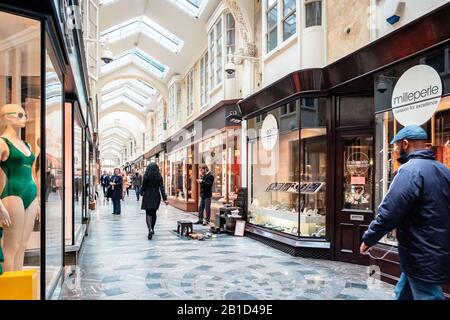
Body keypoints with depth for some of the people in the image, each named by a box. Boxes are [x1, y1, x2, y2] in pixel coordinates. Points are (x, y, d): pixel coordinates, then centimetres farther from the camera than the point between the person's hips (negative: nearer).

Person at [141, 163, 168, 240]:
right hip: (156, 197, 2)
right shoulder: (159, 177, -2)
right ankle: (152, 229, 29)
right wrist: (165, 199, -8)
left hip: (147, 197, -2)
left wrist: (142, 193, 22)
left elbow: (143, 187, 0)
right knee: (153, 213, 19)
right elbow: (162, 188, -7)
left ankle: (150, 229, -24)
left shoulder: (146, 177, -7)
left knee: (148, 214, -3)